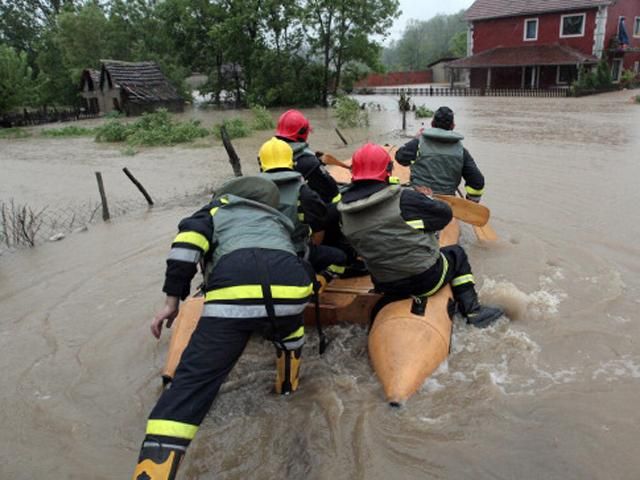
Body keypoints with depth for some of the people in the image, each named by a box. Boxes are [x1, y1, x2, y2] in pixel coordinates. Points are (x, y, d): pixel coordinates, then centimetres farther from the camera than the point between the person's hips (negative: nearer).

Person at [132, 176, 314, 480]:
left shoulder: (221, 207, 33)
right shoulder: (282, 222, 44)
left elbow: (190, 238, 14)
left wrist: (172, 299, 13)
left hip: (234, 291, -3)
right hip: (290, 286, 3)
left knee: (192, 382, -1)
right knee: (288, 327, 39)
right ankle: (288, 384, 50)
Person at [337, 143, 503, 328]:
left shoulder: (344, 214, -7)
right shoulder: (404, 198, -22)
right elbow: (445, 214, -9)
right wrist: (427, 198, 13)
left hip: (386, 288, 6)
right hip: (426, 279, -5)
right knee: (456, 253, 23)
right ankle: (473, 311, 25)